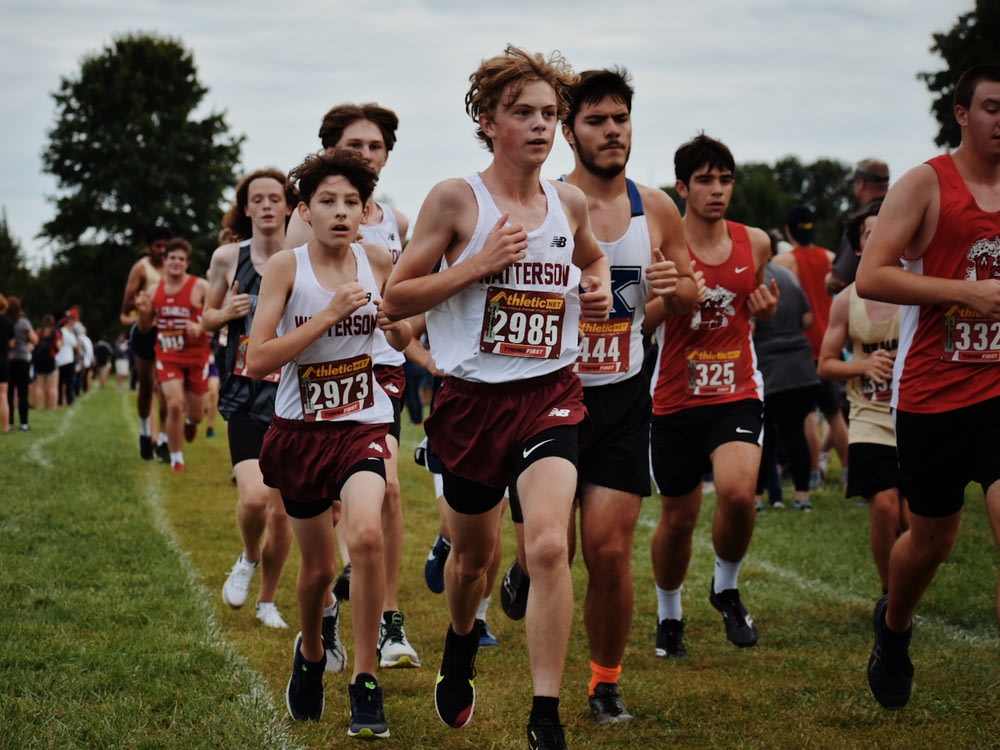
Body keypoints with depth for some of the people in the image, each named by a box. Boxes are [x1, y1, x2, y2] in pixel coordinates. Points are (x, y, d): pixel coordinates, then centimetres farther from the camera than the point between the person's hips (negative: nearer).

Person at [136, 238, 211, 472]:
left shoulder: (200, 287, -7)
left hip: (196, 355, -1)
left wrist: (201, 327, -25)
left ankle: (190, 422, 47)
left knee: (195, 413, 7)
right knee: (174, 405, -16)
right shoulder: (155, 289, 5)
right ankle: (176, 459, -1)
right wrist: (144, 312, -9)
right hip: (168, 356, 1)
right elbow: (145, 328, 12)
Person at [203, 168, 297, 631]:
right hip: (245, 398, 0)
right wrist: (227, 313, -7)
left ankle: (268, 601, 25)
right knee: (254, 496, -20)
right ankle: (248, 559, 13)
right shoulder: (228, 258, 2)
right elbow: (207, 317, 15)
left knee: (281, 511, 4)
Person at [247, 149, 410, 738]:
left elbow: (402, 341, 14)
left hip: (363, 424, 0)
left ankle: (366, 684, -16)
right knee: (318, 568, 12)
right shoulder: (286, 266, -10)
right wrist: (329, 314, -24)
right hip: (302, 429, 0)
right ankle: (311, 652, 46)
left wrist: (395, 324, -11)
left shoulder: (379, 261, -3)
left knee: (366, 534, -27)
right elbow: (257, 361, -18)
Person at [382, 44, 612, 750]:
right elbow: (395, 298, -6)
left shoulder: (570, 202, 6)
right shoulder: (456, 199, -6)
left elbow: (592, 255, 30)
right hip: (472, 397, -1)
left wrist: (599, 287, 7)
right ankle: (461, 648, 52)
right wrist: (478, 264, -16)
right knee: (474, 553, 18)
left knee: (549, 545, -21)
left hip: (550, 394, 1)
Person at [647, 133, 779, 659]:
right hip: (675, 400, -1)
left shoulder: (755, 243, 5)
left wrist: (766, 309, 0)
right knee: (677, 517, 10)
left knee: (738, 491, -25)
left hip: (736, 394, 1)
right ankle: (668, 616, 35)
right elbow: (636, 324, -3)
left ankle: (726, 587, 4)